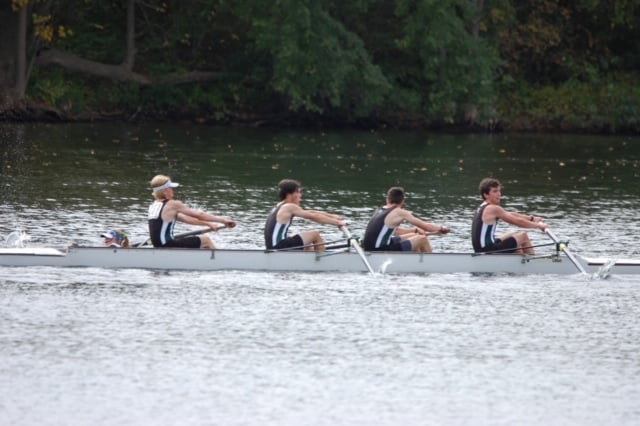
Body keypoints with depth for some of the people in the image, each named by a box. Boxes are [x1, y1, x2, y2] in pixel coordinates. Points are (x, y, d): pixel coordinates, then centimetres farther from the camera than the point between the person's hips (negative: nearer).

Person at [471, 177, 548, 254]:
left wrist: (532, 218, 17)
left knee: (515, 235, 30)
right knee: (523, 236, 2)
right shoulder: (493, 209, -16)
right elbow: (517, 222, -11)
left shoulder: (482, 208, 14)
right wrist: (538, 225, 1)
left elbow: (511, 215, 19)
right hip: (489, 250, -10)